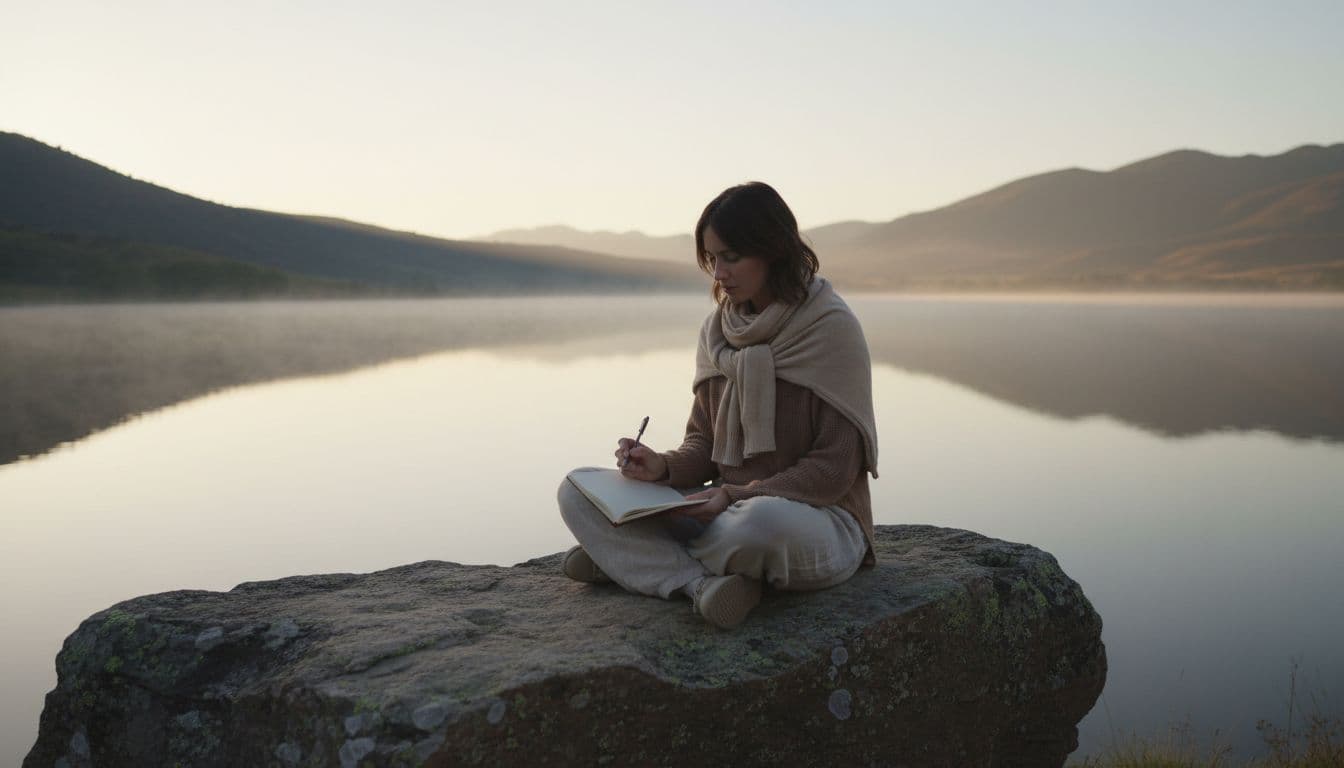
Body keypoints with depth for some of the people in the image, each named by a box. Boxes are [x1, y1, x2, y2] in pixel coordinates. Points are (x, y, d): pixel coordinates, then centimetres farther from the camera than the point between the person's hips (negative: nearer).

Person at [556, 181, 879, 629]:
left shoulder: (830, 328, -11)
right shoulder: (717, 329, 7)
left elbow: (834, 469, -13)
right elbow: (703, 443, 11)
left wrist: (738, 495, -22)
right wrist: (664, 467, -10)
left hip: (820, 519, -6)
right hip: (732, 508, 6)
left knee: (760, 522, -42)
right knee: (577, 493, -7)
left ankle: (633, 556, -12)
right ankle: (704, 583, -25)